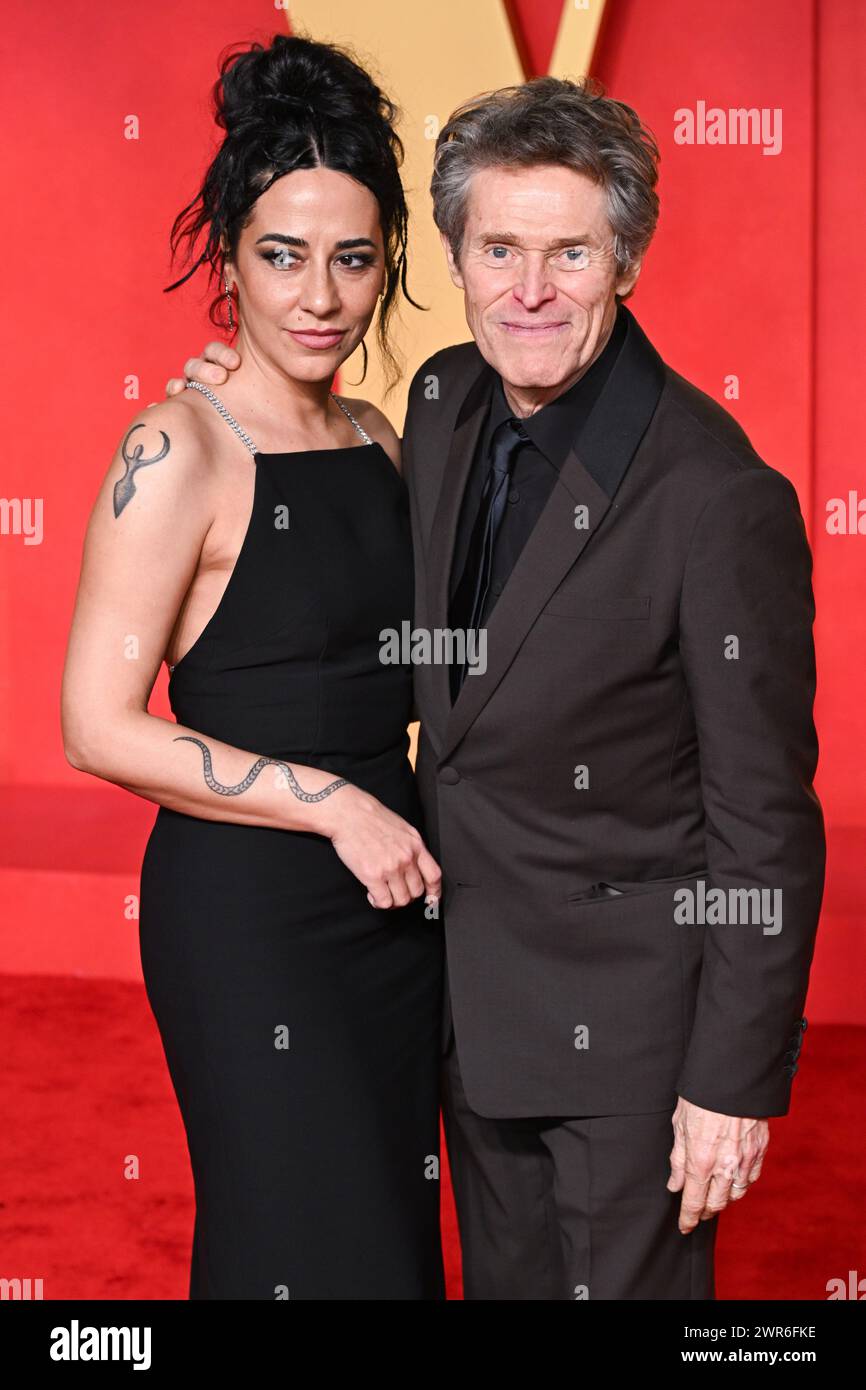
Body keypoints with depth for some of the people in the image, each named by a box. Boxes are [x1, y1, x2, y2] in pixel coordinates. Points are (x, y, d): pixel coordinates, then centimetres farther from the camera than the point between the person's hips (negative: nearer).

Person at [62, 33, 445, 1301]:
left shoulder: (375, 441, 7)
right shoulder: (178, 455, -14)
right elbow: (100, 727, -17)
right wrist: (333, 802, -17)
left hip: (394, 894, 7)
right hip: (246, 910, -7)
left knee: (395, 1232, 15)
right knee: (307, 1248, 1)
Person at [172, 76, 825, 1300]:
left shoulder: (716, 498, -24)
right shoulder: (444, 399, -2)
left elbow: (764, 821, -19)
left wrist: (735, 1079, -16)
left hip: (625, 1010, -7)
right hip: (469, 990, 7)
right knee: (501, 1281, 22)